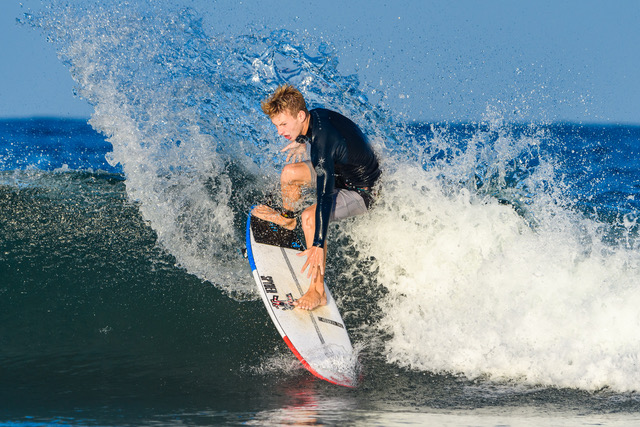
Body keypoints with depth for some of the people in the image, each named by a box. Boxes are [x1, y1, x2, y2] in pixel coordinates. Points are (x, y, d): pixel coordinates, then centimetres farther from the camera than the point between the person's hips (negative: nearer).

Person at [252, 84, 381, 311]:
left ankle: (318, 292, -22)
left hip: (363, 192, -9)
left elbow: (325, 198, -40)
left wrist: (318, 246, -43)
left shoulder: (322, 144, -36)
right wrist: (303, 141, 12)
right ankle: (287, 218, 41)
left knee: (310, 217, -28)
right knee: (290, 173, 8)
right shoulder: (315, 115, -11)